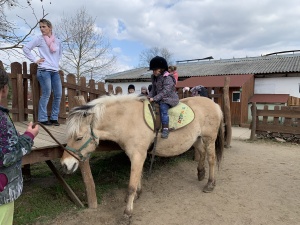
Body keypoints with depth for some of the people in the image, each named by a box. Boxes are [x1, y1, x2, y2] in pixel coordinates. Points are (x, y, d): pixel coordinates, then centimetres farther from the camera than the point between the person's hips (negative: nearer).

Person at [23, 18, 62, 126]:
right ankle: (42, 119, -2)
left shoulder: (57, 41, 13)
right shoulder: (39, 39, 1)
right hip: (44, 70, -5)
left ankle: (54, 118, 10)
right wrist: (35, 60, -5)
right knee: (46, 94, -10)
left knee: (58, 95, 1)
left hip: (55, 71, 5)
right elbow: (26, 48, -1)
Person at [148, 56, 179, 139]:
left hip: (170, 98, -8)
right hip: (160, 99, 9)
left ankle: (165, 129, -34)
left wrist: (154, 98, -27)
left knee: (163, 106, -33)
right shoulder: (154, 78, 11)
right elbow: (154, 89, 16)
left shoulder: (168, 78, -16)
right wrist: (150, 96, -3)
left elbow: (165, 91, -24)